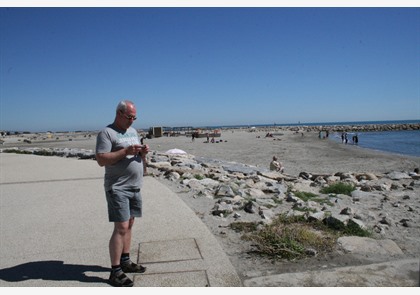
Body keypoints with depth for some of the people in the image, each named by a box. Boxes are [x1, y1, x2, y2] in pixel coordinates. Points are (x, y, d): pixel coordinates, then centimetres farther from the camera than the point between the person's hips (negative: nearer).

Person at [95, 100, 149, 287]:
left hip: (135, 187, 8)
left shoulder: (133, 131, 15)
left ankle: (125, 261, 25)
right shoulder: (106, 133, -10)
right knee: (121, 228, -9)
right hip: (118, 188, -8)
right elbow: (101, 160, -18)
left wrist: (142, 153, -2)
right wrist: (126, 151, -23)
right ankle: (115, 272, 0)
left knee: (129, 225, 13)